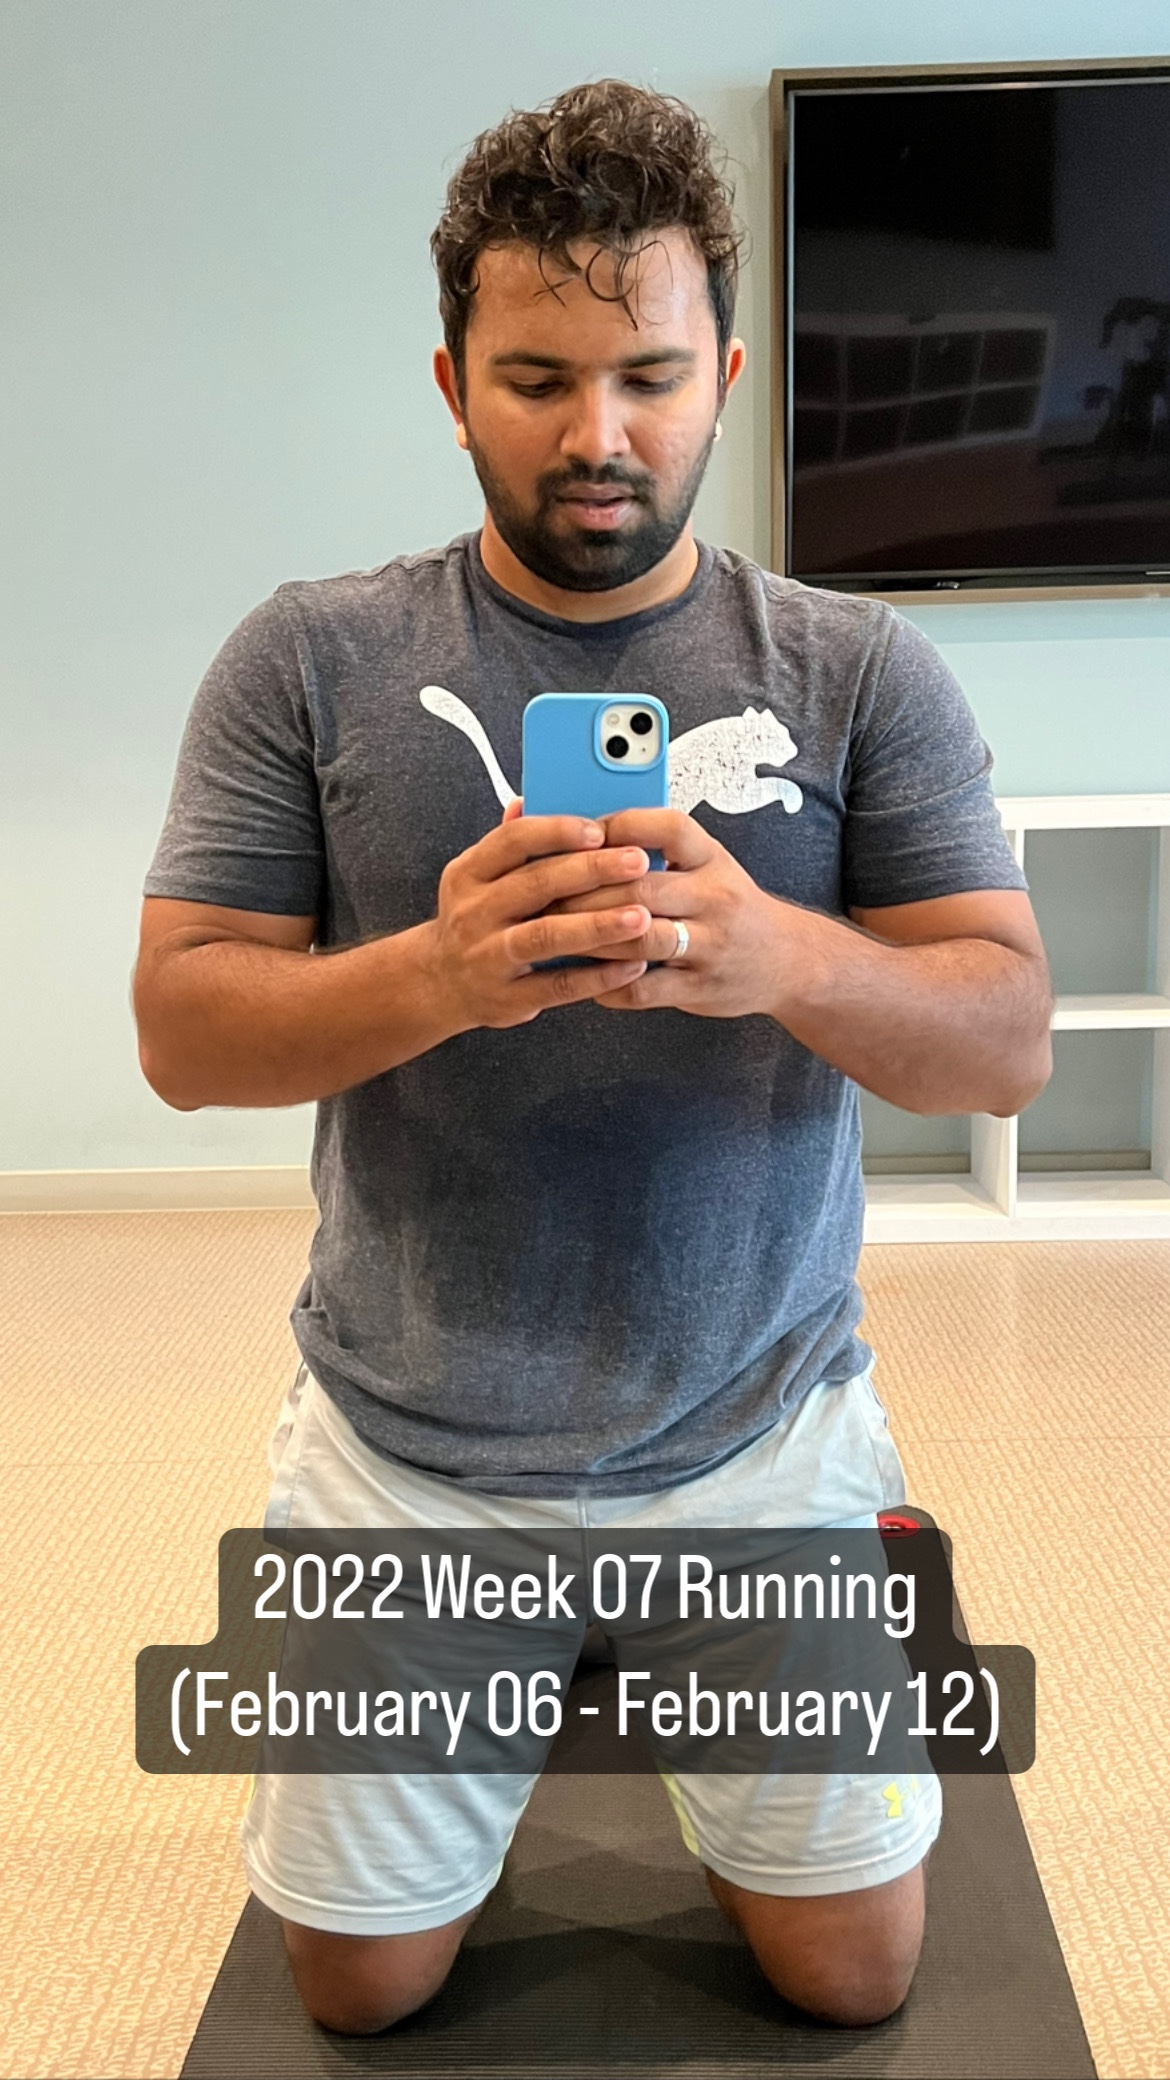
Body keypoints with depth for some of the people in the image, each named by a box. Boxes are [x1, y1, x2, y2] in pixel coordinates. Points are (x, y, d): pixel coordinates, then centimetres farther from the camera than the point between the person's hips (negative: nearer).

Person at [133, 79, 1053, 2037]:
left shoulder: (861, 673, -3)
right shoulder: (312, 661, -4)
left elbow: (1008, 1037, -9)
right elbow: (183, 1029, -8)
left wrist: (778, 954, -30)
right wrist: (436, 972, -28)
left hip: (759, 1445, 1)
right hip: (405, 1458, 0)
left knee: (853, 1977, 13)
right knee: (363, 1990, 15)